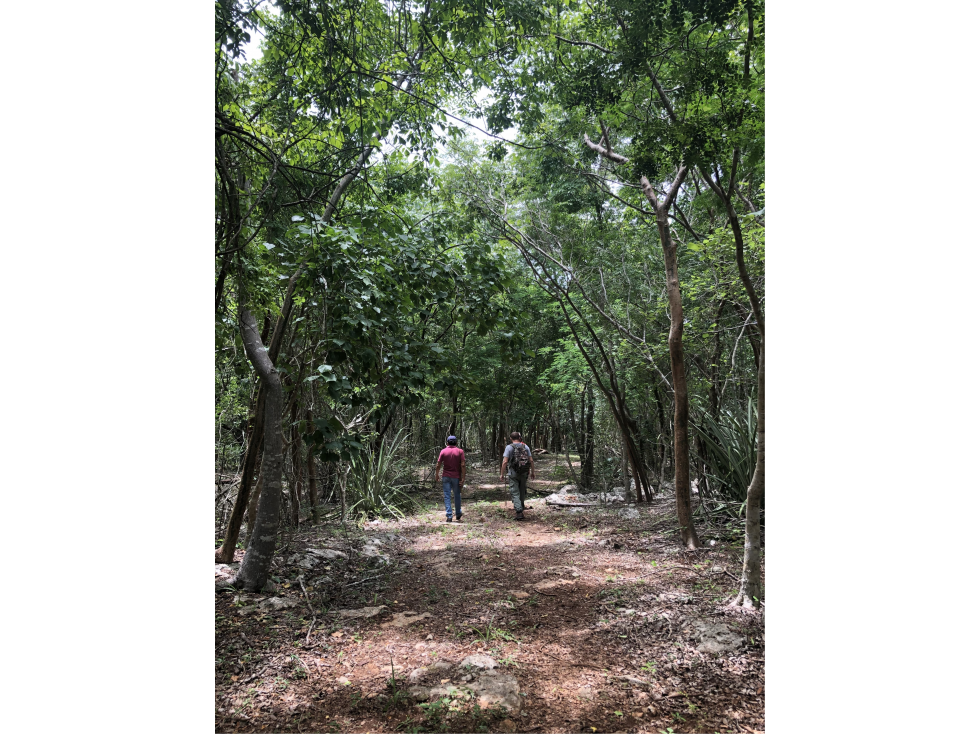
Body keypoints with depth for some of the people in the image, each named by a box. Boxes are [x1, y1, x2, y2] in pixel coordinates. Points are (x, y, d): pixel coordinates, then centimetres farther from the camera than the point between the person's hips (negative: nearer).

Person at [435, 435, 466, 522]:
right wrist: (463, 478, -8)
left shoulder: (443, 451, 0)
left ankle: (449, 516, -4)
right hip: (456, 477, 0)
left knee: (447, 496, 2)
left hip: (446, 477, 0)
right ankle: (458, 516, 23)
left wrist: (436, 477, 8)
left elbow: (438, 465, -3)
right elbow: (463, 465, -9)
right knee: (457, 496, 14)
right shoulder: (460, 451, -2)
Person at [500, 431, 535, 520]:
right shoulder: (525, 446, 3)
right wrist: (532, 472, 11)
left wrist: (501, 474, -9)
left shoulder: (509, 447, -7)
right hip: (524, 473, 4)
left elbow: (505, 462, -14)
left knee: (515, 493, -1)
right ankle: (521, 506, 35)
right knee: (522, 490, 21)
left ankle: (519, 512, -12)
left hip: (514, 473, -3)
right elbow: (531, 460, 1)